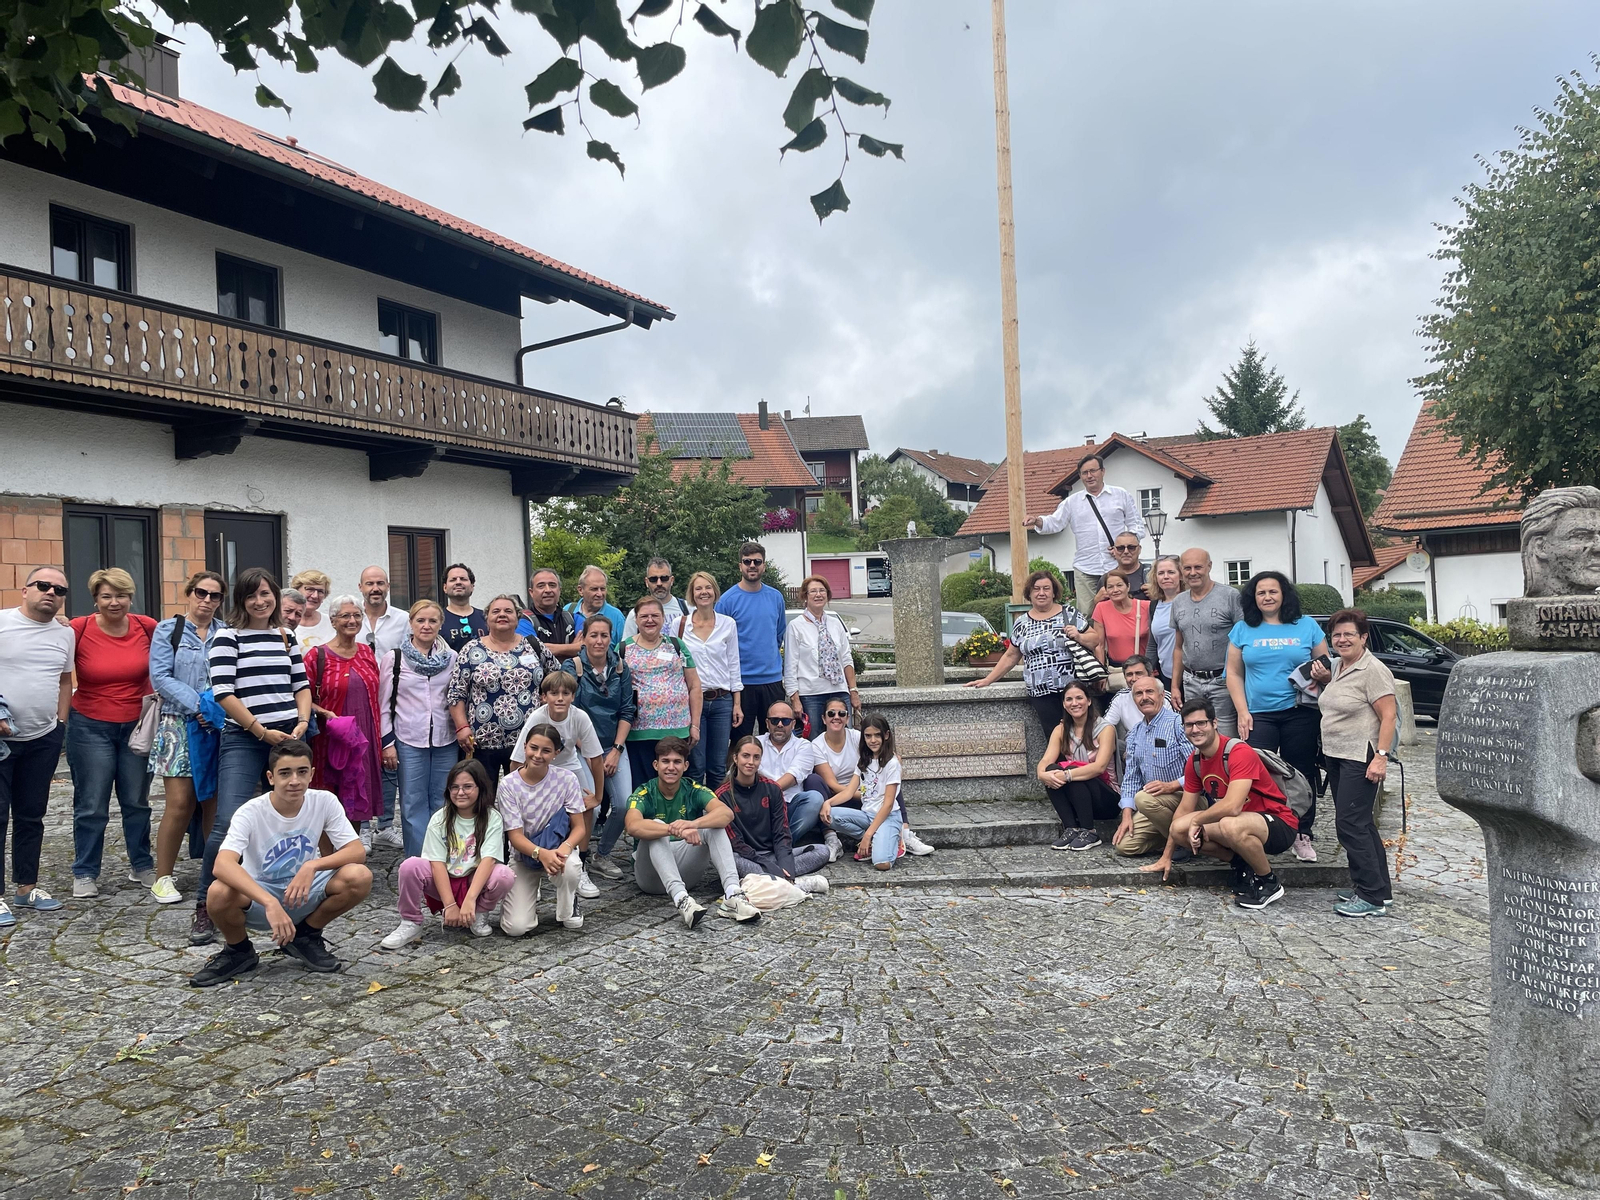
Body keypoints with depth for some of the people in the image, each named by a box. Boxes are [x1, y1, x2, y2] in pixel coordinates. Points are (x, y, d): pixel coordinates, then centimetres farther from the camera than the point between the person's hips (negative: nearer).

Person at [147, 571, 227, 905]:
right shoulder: (168, 630, 5)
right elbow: (160, 677, -4)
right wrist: (197, 705, -15)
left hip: (220, 727, 2)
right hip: (180, 724, -2)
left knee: (215, 802, 3)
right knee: (180, 804, -7)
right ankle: (163, 877, 6)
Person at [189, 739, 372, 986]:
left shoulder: (325, 802, -13)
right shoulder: (251, 812, -20)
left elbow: (357, 852, -16)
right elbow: (222, 865, -36)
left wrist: (313, 866, -34)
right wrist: (270, 903, -49)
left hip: (305, 893, 2)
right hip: (257, 897, -2)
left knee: (360, 877, -26)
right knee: (219, 894, -35)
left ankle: (306, 937, 3)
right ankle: (238, 951, 1)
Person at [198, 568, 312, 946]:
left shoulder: (285, 637, 13)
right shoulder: (228, 636, -1)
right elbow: (223, 692, -8)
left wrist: (302, 722, -1)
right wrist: (262, 731, -11)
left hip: (289, 738, 5)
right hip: (243, 740, -4)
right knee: (227, 824, -14)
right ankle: (205, 908, -1)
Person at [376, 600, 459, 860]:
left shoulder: (452, 658, 6)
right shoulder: (394, 658, 1)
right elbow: (383, 704, 2)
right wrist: (387, 742, -3)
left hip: (445, 741, 2)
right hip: (409, 741, -2)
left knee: (443, 802, 8)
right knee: (414, 804, 2)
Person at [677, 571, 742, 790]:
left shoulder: (728, 624, 5)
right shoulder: (679, 624, 1)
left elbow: (733, 665, 8)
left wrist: (737, 703, 4)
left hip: (722, 700, 2)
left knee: (718, 768, 7)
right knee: (695, 767, -1)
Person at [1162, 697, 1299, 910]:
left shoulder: (1239, 752, -24)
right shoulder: (1195, 761, 1)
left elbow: (1232, 806, -35)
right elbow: (1184, 810, 9)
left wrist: (1197, 820, -17)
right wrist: (1167, 857, 11)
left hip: (1278, 824, -8)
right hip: (1236, 820, 8)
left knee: (1230, 825, -39)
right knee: (1179, 828, -11)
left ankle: (1269, 883, -12)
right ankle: (1242, 864, 6)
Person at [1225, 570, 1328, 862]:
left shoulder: (1308, 626, 6)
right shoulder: (1242, 630, 7)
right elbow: (1234, 674, 7)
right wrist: (1242, 712, -2)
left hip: (1300, 714, 0)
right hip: (1258, 715, 0)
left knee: (1301, 775, 5)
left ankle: (1302, 834, 16)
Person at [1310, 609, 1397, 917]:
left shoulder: (1373, 670, -13)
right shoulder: (1335, 666, 13)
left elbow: (1388, 716, -17)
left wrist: (1381, 757, -24)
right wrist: (1323, 680, 10)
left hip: (1361, 758, -9)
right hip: (1336, 755, 10)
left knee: (1350, 822, -11)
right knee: (1360, 823, 14)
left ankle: (1372, 897, -4)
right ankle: (1379, 889, 23)